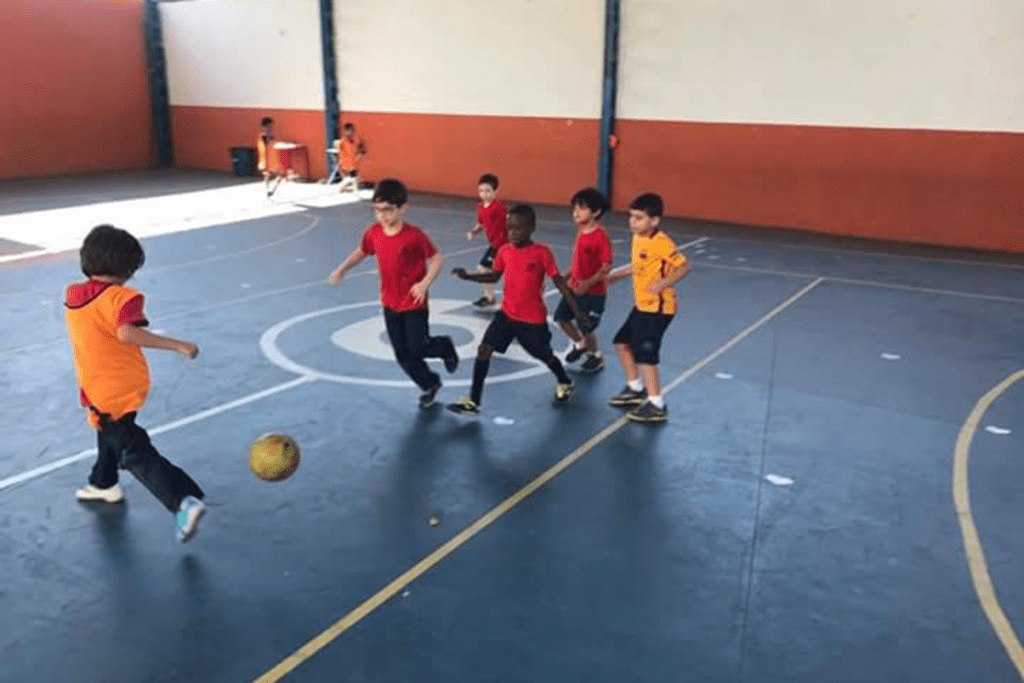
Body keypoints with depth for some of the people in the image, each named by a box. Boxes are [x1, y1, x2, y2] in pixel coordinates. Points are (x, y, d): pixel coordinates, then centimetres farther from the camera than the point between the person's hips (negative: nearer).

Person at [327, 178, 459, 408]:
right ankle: (429, 385, 32)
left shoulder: (414, 236, -22)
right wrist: (341, 269, 0)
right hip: (390, 304, 5)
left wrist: (425, 283, -28)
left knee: (417, 349, 0)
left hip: (414, 303, -5)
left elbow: (437, 259, -14)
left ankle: (446, 347, 34)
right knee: (402, 355, 10)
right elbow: (361, 252, 12)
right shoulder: (373, 233, -6)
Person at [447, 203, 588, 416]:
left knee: (544, 355, 15)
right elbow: (494, 276, 11)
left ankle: (565, 383, 47)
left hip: (533, 319, -4)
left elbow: (558, 280, -10)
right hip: (507, 314, 4)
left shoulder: (542, 253, -16)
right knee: (484, 349, -8)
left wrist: (576, 309, -12)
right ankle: (473, 401, -2)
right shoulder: (504, 251, -3)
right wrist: (468, 276, -2)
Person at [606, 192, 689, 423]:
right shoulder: (638, 239, 6)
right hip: (642, 305, 10)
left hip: (658, 307, -10)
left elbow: (684, 266, -20)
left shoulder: (661, 243, -20)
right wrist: (616, 274, 17)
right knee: (622, 342, 18)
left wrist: (664, 283, -32)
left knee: (644, 354, -9)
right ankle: (636, 389, 34)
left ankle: (656, 406, 2)